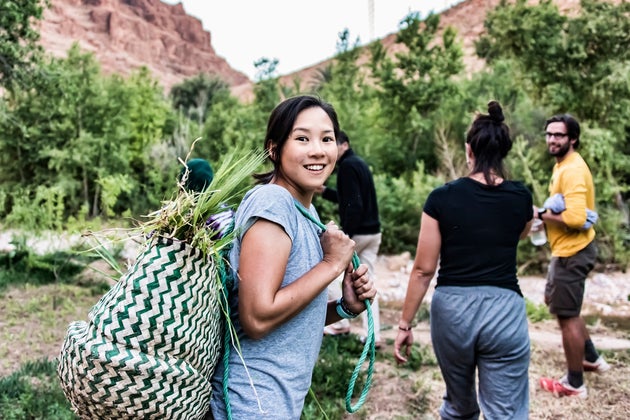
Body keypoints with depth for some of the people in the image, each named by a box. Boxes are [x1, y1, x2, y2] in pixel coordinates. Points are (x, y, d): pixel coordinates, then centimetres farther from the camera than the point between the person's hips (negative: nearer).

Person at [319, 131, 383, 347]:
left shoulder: (347, 165, -12)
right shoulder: (360, 163, 16)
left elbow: (353, 205, -21)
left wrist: (345, 236, -22)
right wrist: (324, 191, 18)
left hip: (357, 232, -8)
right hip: (373, 232, 9)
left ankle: (340, 324, 16)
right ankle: (374, 336, 7)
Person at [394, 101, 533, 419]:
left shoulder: (442, 198, -6)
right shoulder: (521, 198, 0)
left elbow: (423, 270, -6)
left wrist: (405, 324, 2)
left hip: (452, 308, 1)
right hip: (504, 309, 0)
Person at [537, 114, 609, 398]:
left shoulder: (572, 170, -23)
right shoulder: (562, 164, 10)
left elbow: (576, 217, -32)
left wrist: (541, 214, -18)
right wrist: (548, 212, 2)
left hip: (572, 252, -11)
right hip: (566, 250, 11)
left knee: (567, 315, 1)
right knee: (556, 301, 26)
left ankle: (575, 384, 17)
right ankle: (592, 358, 39)